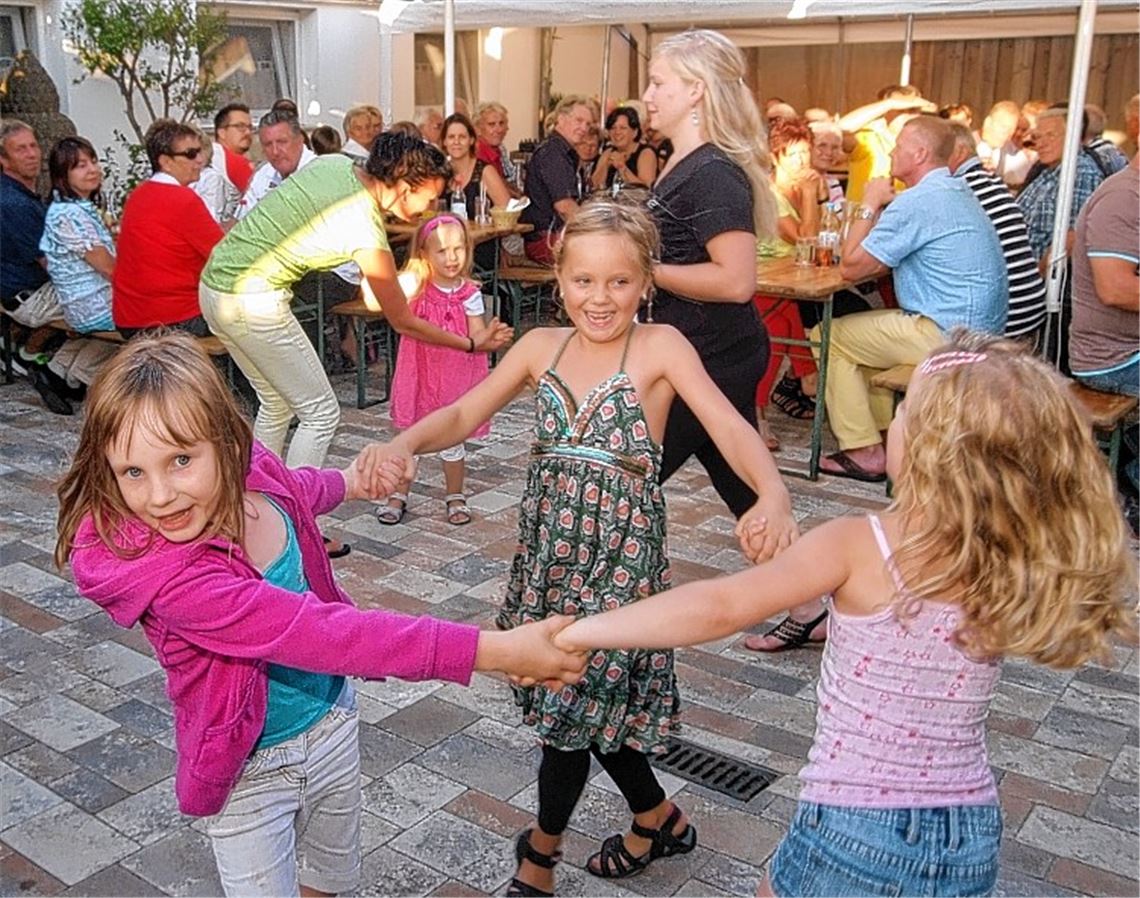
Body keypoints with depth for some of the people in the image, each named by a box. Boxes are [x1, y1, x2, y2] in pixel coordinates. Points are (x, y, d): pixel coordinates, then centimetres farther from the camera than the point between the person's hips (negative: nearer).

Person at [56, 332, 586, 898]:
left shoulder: (255, 476, -18)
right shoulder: (170, 577, -36)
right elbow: (315, 632, -41)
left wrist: (349, 481, 32)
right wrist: (496, 650, -45)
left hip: (332, 722, 6)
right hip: (250, 770, -6)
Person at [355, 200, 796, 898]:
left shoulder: (659, 348, -12)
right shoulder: (541, 347, 3)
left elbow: (730, 426, -24)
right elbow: (463, 415, 1)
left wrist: (773, 493, -43)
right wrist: (404, 444, -19)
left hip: (621, 550, -5)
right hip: (550, 545, 5)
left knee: (581, 697, 4)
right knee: (598, 703, 16)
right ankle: (662, 820, 42)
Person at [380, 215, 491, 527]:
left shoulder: (469, 294, -7)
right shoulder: (415, 289, -4)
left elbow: (476, 337, -8)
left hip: (455, 376, -1)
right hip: (419, 374, 1)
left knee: (452, 439, 12)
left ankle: (455, 497, 28)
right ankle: (398, 495, 24)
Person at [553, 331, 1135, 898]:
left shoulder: (859, 546, -20)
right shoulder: (1017, 570, -8)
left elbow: (721, 607, -26)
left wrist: (578, 633, -22)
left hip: (855, 830, -4)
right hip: (971, 841, 4)